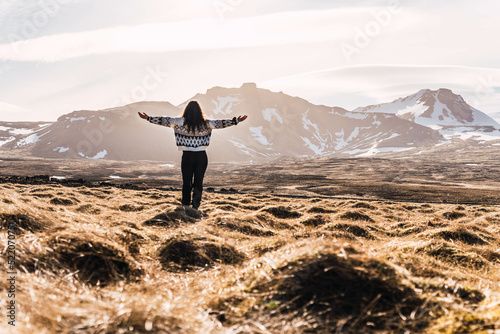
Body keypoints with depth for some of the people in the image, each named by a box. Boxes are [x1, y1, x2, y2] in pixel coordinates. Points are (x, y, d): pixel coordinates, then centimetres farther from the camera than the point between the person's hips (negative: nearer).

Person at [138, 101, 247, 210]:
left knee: (186, 183, 8)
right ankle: (195, 205, -3)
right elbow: (219, 123, -1)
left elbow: (165, 121, -4)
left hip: (187, 156, -1)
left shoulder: (181, 122, -4)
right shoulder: (205, 124, -1)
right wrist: (235, 121, 3)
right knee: (198, 182, 7)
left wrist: (148, 118, 1)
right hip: (202, 156, 1)